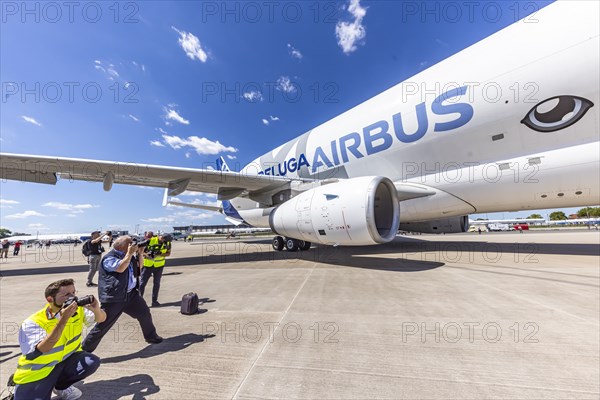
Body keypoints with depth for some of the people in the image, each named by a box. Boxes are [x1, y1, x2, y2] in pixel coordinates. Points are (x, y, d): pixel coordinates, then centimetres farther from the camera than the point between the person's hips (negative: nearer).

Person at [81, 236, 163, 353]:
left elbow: (139, 267, 16)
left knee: (145, 313, 15)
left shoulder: (128, 256, 9)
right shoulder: (109, 258, -14)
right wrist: (129, 253, -25)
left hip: (131, 294, 8)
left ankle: (151, 336, 34)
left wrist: (140, 254, 1)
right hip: (113, 298, -8)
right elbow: (120, 268, -29)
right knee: (103, 325, 0)